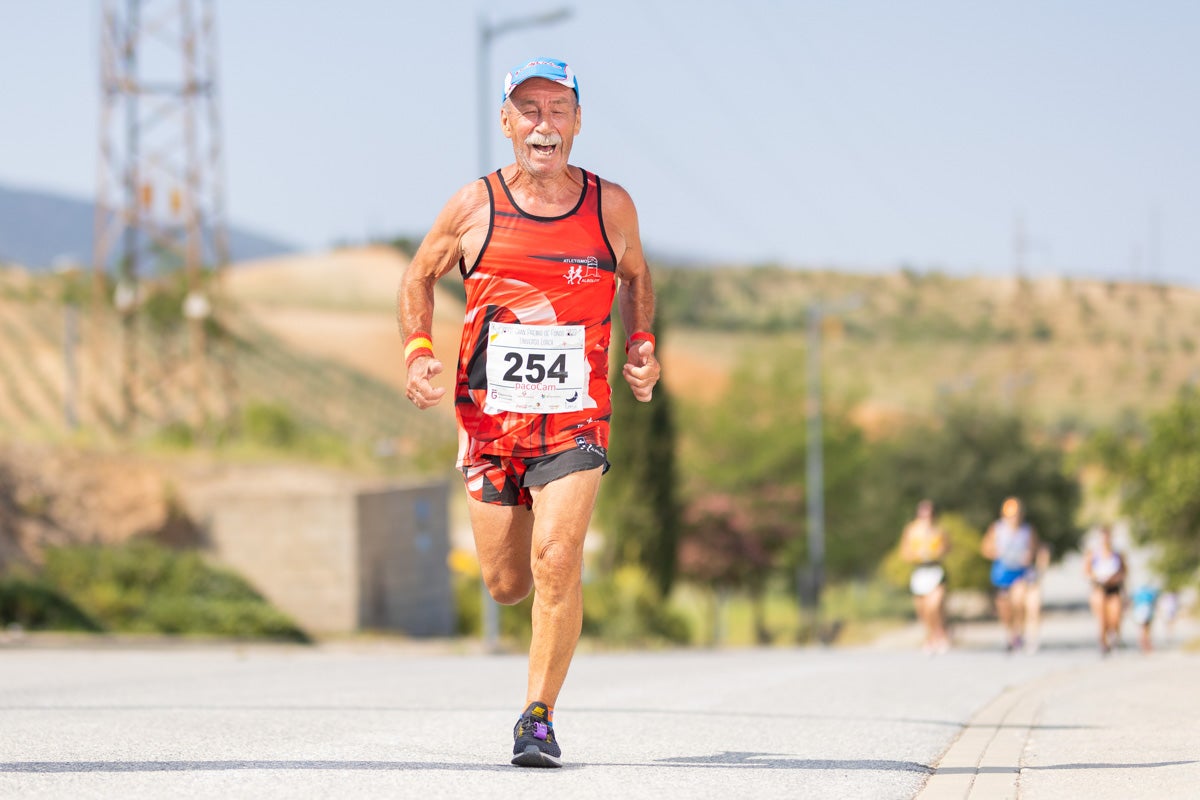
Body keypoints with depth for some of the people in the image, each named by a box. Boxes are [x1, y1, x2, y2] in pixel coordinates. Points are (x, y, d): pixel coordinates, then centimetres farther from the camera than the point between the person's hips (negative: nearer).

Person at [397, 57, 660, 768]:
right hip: (490, 419, 1)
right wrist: (418, 351, -4)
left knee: (556, 562, -20)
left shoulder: (611, 207, -1)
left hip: (575, 424, -1)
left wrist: (643, 347, 3)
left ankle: (539, 717, -10)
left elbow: (636, 277, 19)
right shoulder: (474, 207, -3)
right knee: (507, 585, 5)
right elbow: (420, 277, 12)